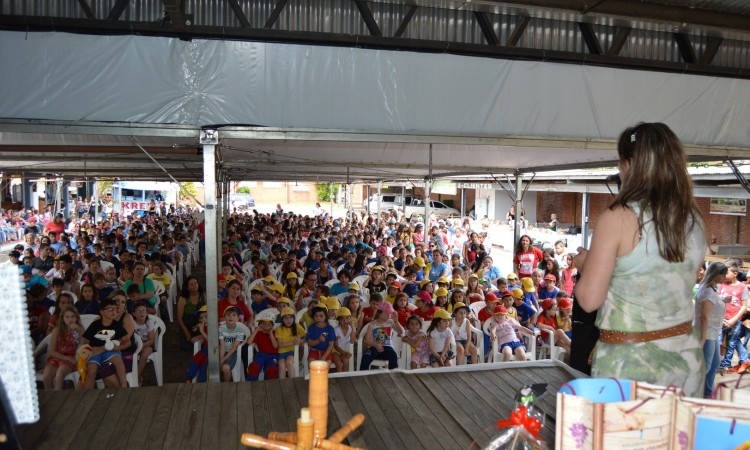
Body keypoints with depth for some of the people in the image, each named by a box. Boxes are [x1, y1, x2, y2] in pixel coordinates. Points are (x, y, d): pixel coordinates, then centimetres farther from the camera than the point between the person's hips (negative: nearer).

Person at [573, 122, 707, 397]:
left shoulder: (618, 218, -15)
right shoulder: (694, 221, 1)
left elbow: (589, 299, -14)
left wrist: (583, 264, 5)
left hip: (629, 362, -5)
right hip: (686, 356, 6)